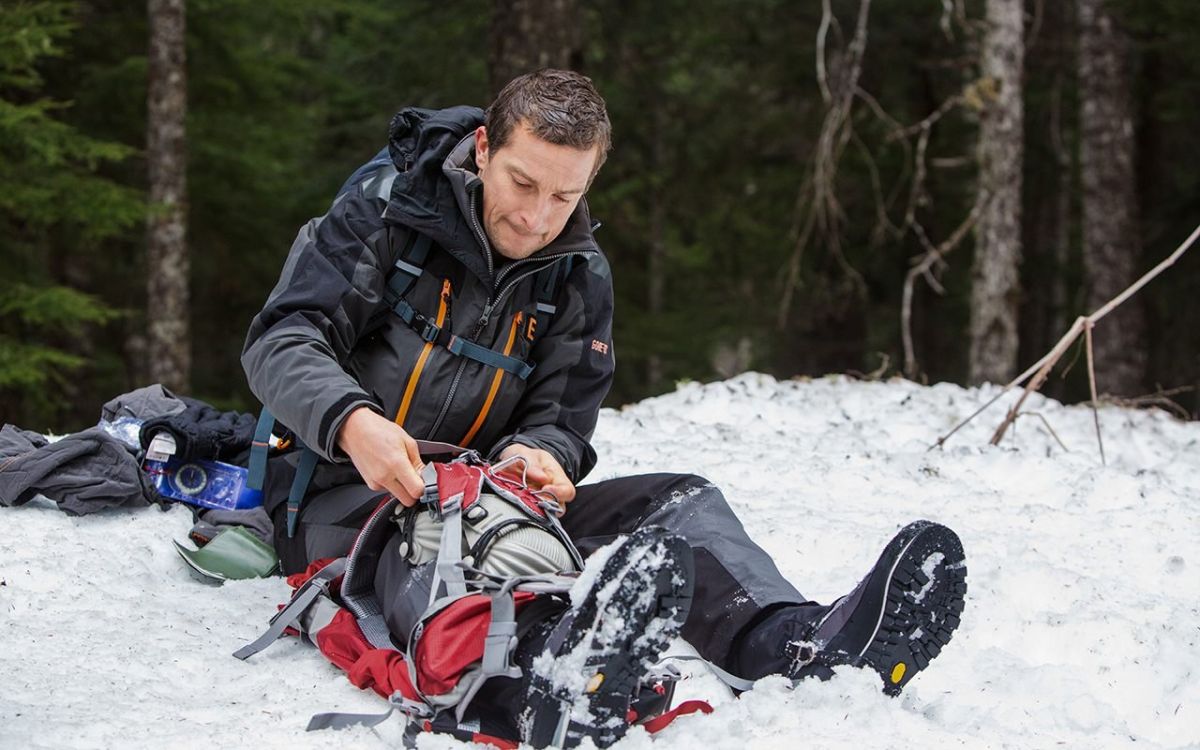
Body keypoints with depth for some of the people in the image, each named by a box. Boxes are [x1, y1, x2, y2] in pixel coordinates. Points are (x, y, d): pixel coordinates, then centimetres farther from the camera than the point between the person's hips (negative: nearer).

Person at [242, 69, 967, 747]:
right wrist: (351, 421, -37)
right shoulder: (388, 204, -8)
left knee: (679, 498, -17)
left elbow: (560, 419, 6)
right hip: (343, 493, -5)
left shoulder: (581, 276, 6)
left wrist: (535, 455, -21)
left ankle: (794, 639, -50)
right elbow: (284, 338, -15)